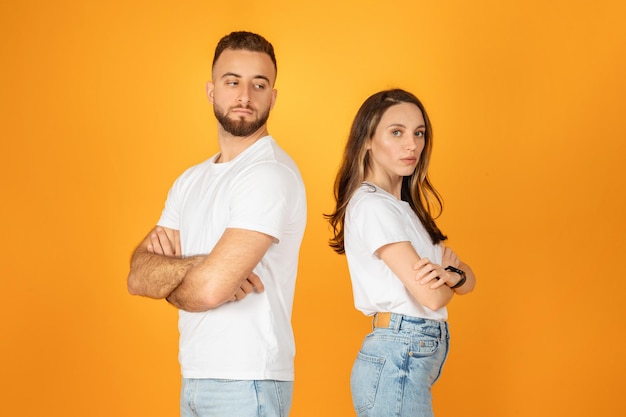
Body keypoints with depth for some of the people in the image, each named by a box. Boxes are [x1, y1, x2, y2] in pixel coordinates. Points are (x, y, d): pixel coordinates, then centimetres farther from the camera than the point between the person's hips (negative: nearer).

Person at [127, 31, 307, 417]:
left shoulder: (272, 174, -16)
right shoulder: (190, 181, 12)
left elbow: (210, 288, -24)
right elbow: (138, 275, 1)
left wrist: (165, 280, -3)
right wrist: (196, 266, -18)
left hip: (246, 384, -7)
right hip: (195, 378, 8)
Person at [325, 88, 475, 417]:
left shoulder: (401, 205, 15)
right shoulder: (373, 205, -13)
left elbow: (469, 280, 10)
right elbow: (431, 296, -19)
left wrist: (450, 273, -13)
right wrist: (452, 272, 3)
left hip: (413, 358, 9)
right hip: (396, 362, -9)